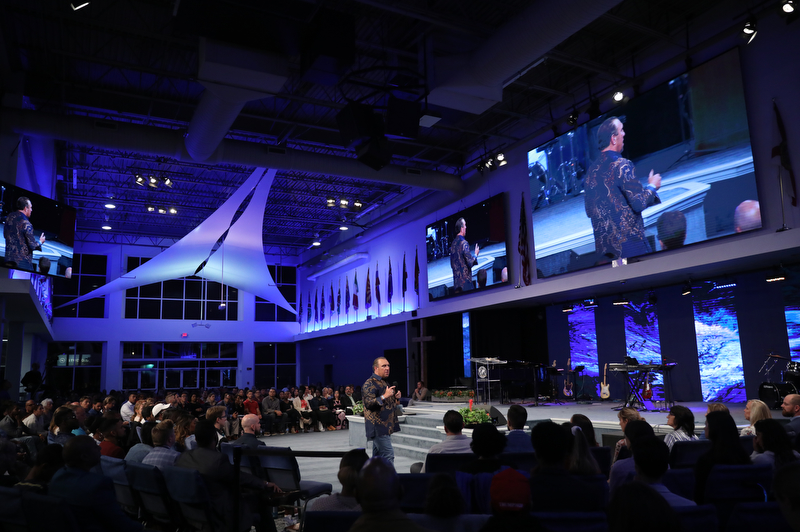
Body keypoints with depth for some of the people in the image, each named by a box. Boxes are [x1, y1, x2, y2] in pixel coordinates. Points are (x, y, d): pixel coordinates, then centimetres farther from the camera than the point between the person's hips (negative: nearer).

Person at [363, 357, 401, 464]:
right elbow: (369, 403, -20)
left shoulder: (384, 383, 20)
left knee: (378, 455, 13)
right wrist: (384, 396, -26)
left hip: (386, 426, 9)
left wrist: (396, 397, 11)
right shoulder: (370, 383, -10)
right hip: (378, 427, -9)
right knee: (388, 455, -15)